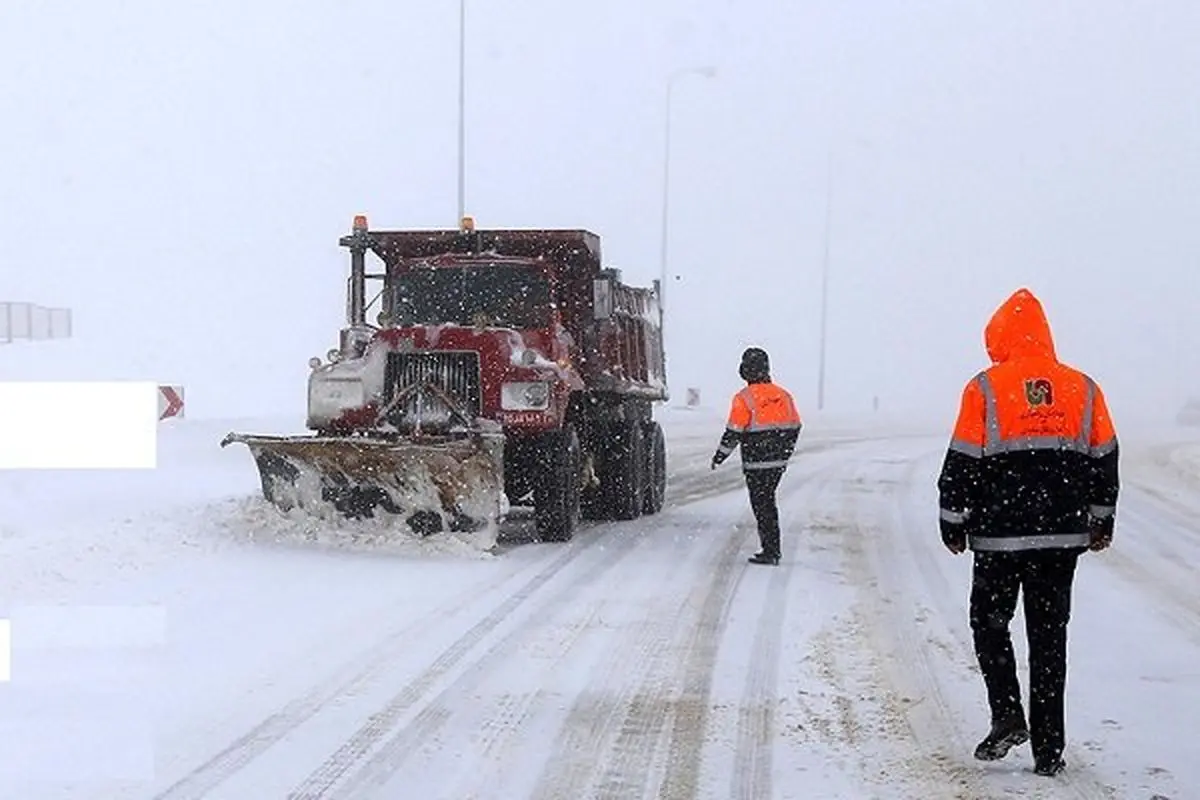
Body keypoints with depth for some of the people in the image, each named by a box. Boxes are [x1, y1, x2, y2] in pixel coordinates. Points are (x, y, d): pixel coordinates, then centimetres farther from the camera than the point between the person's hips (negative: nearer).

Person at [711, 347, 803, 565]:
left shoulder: (744, 398, -12)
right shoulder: (782, 395, 7)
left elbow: (733, 432, -13)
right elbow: (795, 427, 13)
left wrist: (720, 456, -1)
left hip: (756, 464, -6)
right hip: (778, 461, 6)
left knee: (762, 505, 0)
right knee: (768, 501, 18)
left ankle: (770, 552, -1)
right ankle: (773, 549, 23)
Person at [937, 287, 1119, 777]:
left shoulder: (985, 389, -6)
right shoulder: (1084, 389, 5)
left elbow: (961, 464, -5)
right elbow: (1105, 461, 11)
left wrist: (952, 523, 5)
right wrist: (1102, 521, 21)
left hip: (999, 535, -3)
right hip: (1062, 535, 3)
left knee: (990, 622, 14)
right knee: (1049, 636, 8)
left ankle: (1007, 716, -1)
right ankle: (1048, 749, 9)